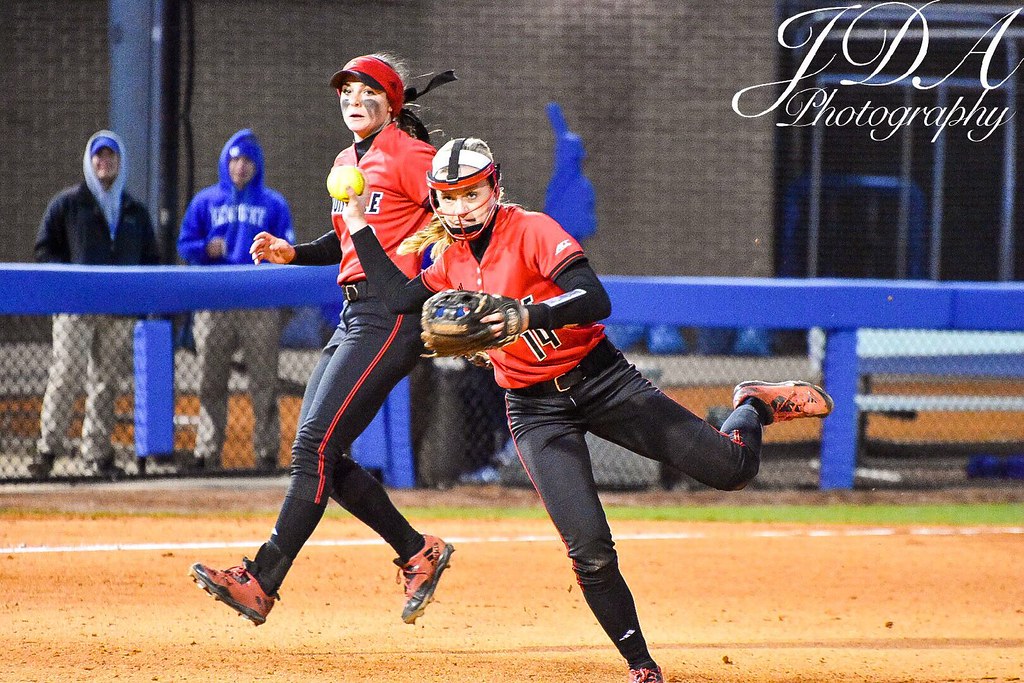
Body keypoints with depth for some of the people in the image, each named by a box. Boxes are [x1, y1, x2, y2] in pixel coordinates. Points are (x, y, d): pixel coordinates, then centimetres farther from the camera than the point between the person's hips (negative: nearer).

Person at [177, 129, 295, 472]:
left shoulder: (273, 204, 11)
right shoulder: (205, 202, 13)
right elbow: (185, 245, 11)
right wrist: (206, 249, -10)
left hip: (261, 304, -1)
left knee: (264, 382, -2)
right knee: (211, 382, 1)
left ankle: (267, 453, 0)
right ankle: (207, 453, 4)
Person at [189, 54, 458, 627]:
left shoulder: (408, 155, -8)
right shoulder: (346, 164, 18)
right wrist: (293, 253, 13)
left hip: (393, 314, -10)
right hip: (355, 315, 10)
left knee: (315, 446, -16)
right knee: (320, 454, 6)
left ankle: (261, 585, -19)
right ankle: (419, 553, 17)